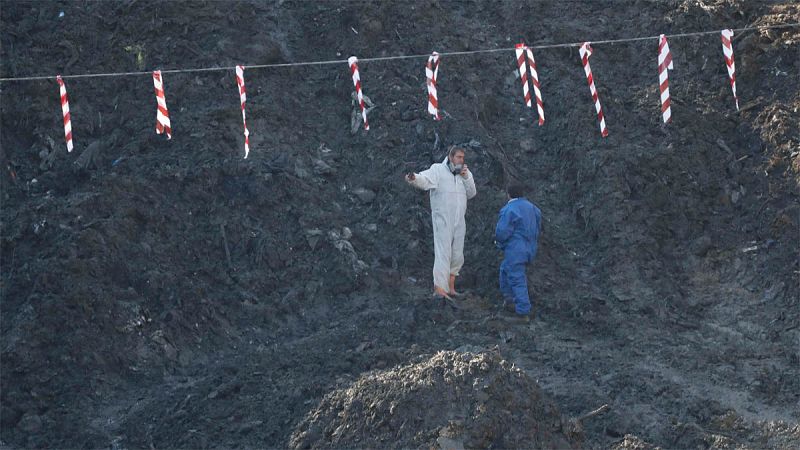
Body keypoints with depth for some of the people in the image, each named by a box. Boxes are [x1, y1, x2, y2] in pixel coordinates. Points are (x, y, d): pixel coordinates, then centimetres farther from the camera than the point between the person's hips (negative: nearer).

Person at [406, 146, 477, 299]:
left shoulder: (465, 173, 10)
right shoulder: (438, 170, -7)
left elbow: (471, 193, 2)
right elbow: (424, 179, -26)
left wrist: (466, 177, -12)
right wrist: (413, 178, -48)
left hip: (459, 222, 6)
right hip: (442, 221, -6)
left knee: (457, 257, 13)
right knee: (443, 254, -13)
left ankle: (451, 287, 25)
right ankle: (439, 288, -16)